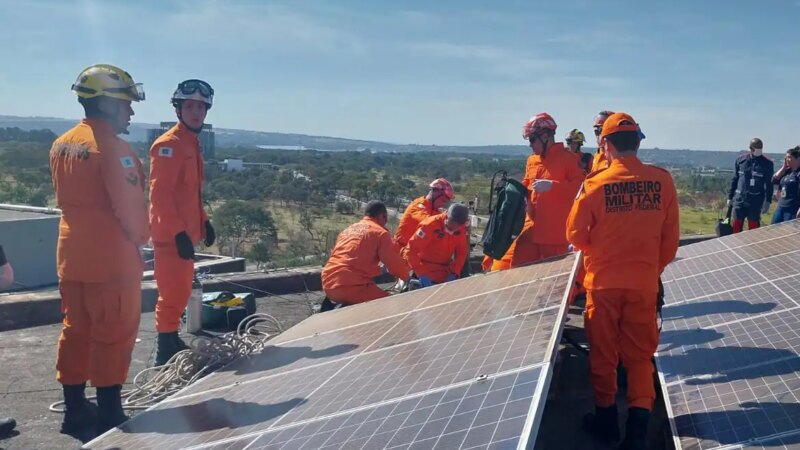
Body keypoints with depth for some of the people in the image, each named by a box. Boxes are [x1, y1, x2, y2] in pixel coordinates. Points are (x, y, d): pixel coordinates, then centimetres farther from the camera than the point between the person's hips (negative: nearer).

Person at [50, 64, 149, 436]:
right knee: (113, 335, 2)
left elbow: (64, 197, 13)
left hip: (71, 254, 8)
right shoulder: (112, 147, -17)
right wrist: (140, 238, -1)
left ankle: (75, 410, 24)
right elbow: (130, 203, -18)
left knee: (75, 330, 15)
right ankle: (109, 415, 10)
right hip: (112, 257, -8)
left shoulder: (61, 144, 9)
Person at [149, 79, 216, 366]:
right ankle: (165, 351, 2)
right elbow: (160, 193, -22)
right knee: (173, 292, -6)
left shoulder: (192, 142, 15)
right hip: (171, 235, -10)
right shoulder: (169, 144, -15)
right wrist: (178, 232, -25)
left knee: (182, 289, 17)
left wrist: (203, 221, 18)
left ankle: (171, 340, 30)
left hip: (185, 231, 10)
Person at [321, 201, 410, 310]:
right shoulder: (380, 233, 1)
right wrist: (406, 276, 23)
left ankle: (333, 305, 8)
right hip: (351, 287, -8)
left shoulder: (348, 229, 21)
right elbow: (395, 265, 0)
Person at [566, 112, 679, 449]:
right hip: (644, 282, 2)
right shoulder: (662, 180, -6)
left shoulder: (595, 183, -12)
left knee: (603, 352, 14)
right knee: (640, 353, 14)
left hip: (603, 281, -1)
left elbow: (576, 236, -4)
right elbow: (671, 237, 1)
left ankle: (606, 418, 25)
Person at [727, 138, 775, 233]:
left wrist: (768, 201, -6)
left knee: (753, 227, 4)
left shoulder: (767, 163, -3)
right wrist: (730, 197, 9)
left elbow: (769, 184, -1)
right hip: (739, 199, 2)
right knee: (736, 225, 6)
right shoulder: (740, 160, 2)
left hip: (756, 201, -2)